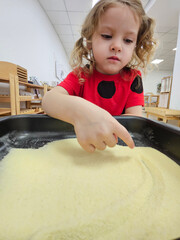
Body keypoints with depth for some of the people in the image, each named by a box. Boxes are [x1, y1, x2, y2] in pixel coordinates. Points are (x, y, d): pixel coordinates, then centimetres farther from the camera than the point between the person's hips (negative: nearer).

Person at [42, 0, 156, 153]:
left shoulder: (133, 78, -7)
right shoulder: (80, 74, -9)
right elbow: (48, 100, -25)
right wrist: (77, 110, -47)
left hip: (116, 149, 0)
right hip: (77, 145, 1)